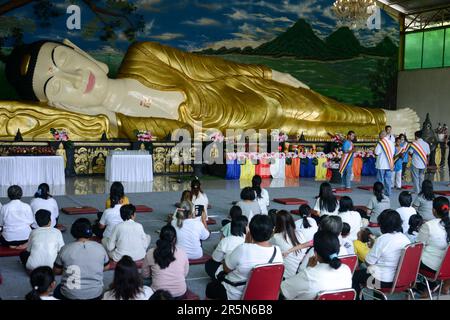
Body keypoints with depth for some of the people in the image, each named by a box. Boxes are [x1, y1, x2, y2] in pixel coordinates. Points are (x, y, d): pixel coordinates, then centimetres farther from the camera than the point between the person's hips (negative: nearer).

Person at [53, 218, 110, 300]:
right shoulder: (100, 248, -7)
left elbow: (56, 271, 1)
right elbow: (106, 267, 9)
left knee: (57, 291, 33)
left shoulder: (65, 249, -12)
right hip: (95, 295, 1)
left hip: (70, 296, -1)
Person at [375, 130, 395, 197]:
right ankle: (388, 192, 12)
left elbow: (376, 153, -16)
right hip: (389, 164, 5)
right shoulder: (391, 142, 3)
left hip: (381, 165, -5)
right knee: (388, 179, 10)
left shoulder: (381, 143, -14)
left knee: (380, 179, 4)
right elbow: (393, 152, 9)